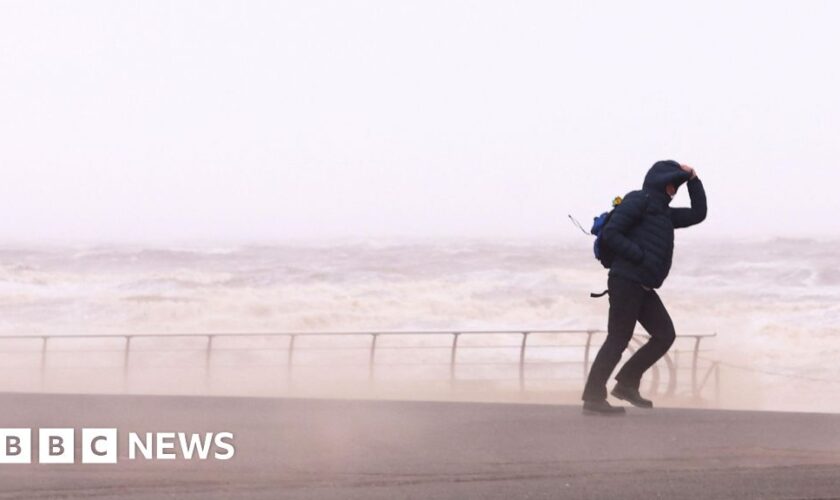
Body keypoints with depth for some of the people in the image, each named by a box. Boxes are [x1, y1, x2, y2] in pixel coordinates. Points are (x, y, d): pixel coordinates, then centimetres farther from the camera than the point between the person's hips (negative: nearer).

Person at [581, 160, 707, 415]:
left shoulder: (663, 212, 24)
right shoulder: (638, 200, -5)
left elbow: (698, 214, 30)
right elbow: (610, 234, -14)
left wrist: (693, 179, 22)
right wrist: (640, 257, -17)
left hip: (643, 288, 9)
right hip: (626, 281, -9)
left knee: (664, 335, 4)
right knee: (618, 339, -10)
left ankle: (627, 383, 10)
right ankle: (593, 398, -8)